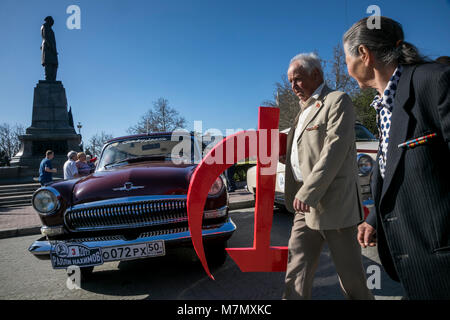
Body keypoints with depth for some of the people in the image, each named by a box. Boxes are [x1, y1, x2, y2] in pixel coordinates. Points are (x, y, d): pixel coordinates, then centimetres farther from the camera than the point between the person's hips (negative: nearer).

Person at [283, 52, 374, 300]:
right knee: (297, 268, 7)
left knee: (349, 271, 7)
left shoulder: (337, 101, -5)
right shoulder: (304, 112, 21)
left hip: (333, 204, -7)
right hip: (306, 205, 8)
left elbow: (335, 150, -17)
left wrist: (307, 193, -21)